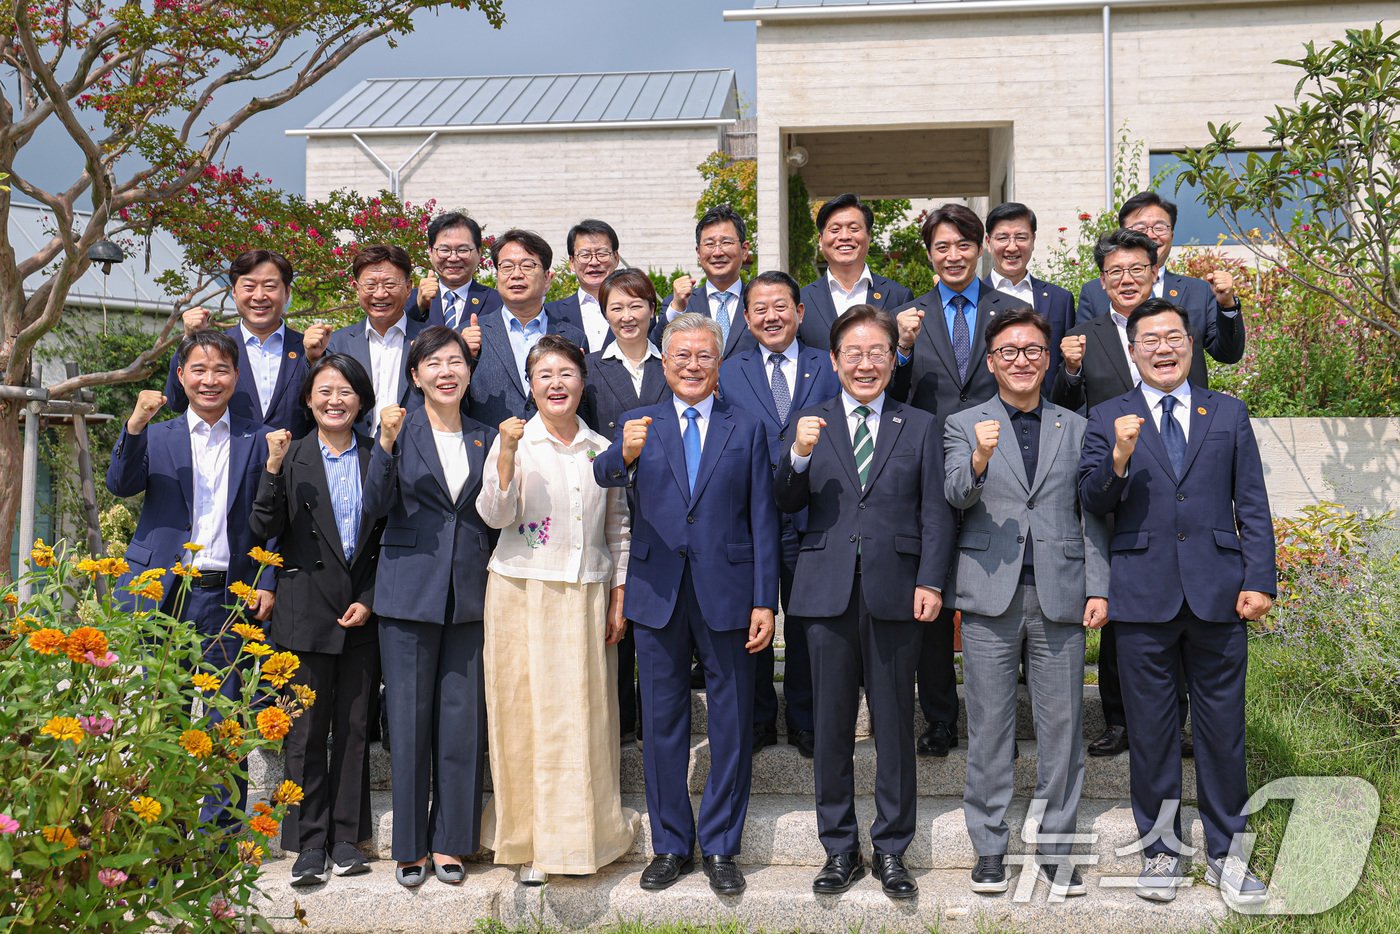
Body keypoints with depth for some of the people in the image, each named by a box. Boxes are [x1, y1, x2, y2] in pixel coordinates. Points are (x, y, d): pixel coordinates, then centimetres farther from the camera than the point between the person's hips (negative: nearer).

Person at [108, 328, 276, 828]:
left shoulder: (258, 440, 8)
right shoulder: (156, 436, 11)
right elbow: (121, 484, -6)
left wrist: (267, 581, -2)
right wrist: (135, 426, -20)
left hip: (226, 593, 0)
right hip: (158, 590, 1)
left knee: (226, 713, 3)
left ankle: (221, 826, 12)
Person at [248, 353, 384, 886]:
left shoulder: (377, 459, 6)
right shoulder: (292, 457, 2)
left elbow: (389, 538, 7)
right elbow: (263, 529, -7)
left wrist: (370, 599, -3)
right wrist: (274, 468, -19)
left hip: (363, 612, 2)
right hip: (306, 612, -1)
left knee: (355, 727, 7)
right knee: (307, 730, 2)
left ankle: (346, 837, 16)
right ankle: (310, 842, 10)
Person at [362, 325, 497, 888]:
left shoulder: (485, 438, 10)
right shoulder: (401, 431, 2)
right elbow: (374, 506, -11)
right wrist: (386, 443, -21)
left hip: (470, 593, 2)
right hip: (410, 592, -2)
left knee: (463, 720, 5)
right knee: (409, 720, 3)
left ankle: (449, 842, 17)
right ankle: (411, 846, 14)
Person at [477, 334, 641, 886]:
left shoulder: (603, 450, 9)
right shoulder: (515, 441, 0)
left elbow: (618, 530, 13)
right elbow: (495, 515, -11)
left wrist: (618, 601, 7)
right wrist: (507, 453, -23)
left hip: (586, 598, 2)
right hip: (522, 596, -2)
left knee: (585, 717, 3)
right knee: (527, 716, 1)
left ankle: (585, 832, 17)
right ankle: (532, 843, 10)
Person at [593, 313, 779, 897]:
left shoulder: (747, 430, 6)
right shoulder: (639, 425, 6)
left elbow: (762, 520, 3)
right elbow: (603, 477, -14)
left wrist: (765, 602, -4)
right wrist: (624, 456, -38)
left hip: (727, 595, 0)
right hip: (658, 596, 1)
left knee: (732, 727, 6)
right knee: (662, 724, 9)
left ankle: (721, 848, 19)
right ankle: (670, 846, 23)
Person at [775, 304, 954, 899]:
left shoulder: (920, 427, 10)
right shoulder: (812, 423, 10)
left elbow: (935, 513, 5)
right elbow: (786, 504, 4)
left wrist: (931, 581, -7)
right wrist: (799, 455, -14)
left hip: (895, 591, 0)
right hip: (829, 592, 1)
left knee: (894, 724, 5)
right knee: (831, 726, 6)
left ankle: (891, 850, 17)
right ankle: (839, 849, 18)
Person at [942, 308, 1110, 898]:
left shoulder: (1076, 429, 13)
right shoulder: (964, 426, 7)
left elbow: (1092, 517, 11)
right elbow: (955, 495, -11)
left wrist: (1098, 588, 1)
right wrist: (979, 461, -32)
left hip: (1060, 595, 2)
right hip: (990, 595, -1)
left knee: (1062, 726, 5)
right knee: (989, 726, 4)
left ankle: (1054, 848, 16)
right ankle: (990, 849, 14)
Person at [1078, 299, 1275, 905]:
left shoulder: (1229, 414, 11)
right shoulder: (1108, 419, 6)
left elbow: (1253, 506, 7)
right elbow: (1093, 503, -2)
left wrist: (1259, 581, -3)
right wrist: (1118, 457, -21)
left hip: (1218, 593, 1)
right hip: (1144, 596, -1)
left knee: (1223, 726, 7)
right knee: (1150, 730, 8)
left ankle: (1225, 853, 21)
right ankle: (1160, 850, 22)